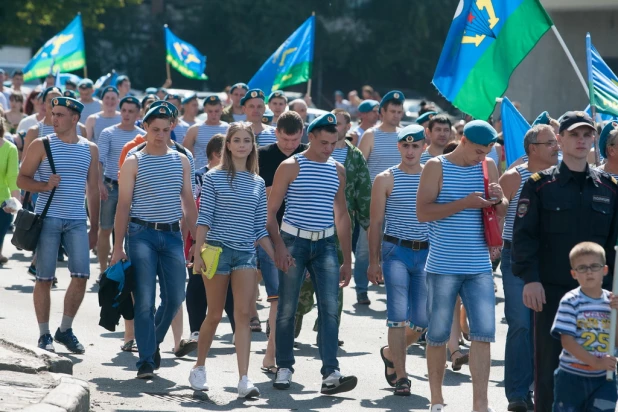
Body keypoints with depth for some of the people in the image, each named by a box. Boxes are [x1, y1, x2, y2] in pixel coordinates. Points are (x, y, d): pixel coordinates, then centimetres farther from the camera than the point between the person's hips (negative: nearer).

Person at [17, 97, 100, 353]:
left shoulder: (89, 149, 10)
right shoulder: (41, 145, 2)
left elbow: (93, 190, 14)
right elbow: (22, 179, 2)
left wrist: (95, 228, 13)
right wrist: (44, 185, -18)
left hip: (77, 221, 2)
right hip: (48, 219, -2)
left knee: (81, 275, -7)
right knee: (44, 278, -1)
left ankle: (65, 330, 8)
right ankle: (44, 334, 9)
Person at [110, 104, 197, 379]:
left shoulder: (181, 161, 10)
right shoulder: (134, 163, 1)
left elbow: (188, 202, 13)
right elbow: (123, 205, -1)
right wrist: (118, 246, -6)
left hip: (172, 234, 3)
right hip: (142, 233, -3)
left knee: (175, 297, 1)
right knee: (145, 300, -6)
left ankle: (154, 340, 26)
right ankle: (146, 359, -2)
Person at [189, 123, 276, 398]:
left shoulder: (258, 183, 11)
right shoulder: (214, 178, 1)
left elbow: (260, 227, 13)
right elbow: (204, 218, -4)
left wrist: (276, 258, 7)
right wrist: (198, 253, -12)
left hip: (246, 253, 2)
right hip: (217, 250, -2)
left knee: (243, 315, -8)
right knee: (215, 314, 6)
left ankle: (244, 379, -15)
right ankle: (199, 368, 26)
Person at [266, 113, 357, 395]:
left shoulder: (337, 171, 11)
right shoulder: (290, 167, -3)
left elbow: (342, 216, 17)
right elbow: (271, 211, -4)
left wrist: (347, 260, 14)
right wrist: (279, 246, -15)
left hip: (325, 244, 3)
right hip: (294, 241, -3)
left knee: (330, 309, -8)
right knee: (287, 309, 2)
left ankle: (331, 374, -13)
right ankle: (284, 369, 15)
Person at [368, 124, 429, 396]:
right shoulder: (386, 179, 2)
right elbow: (375, 223, 3)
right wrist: (373, 262, -2)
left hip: (426, 253, 2)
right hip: (396, 251, -2)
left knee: (422, 319, 3)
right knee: (399, 314, -8)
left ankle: (391, 353, 30)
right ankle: (400, 376, -2)